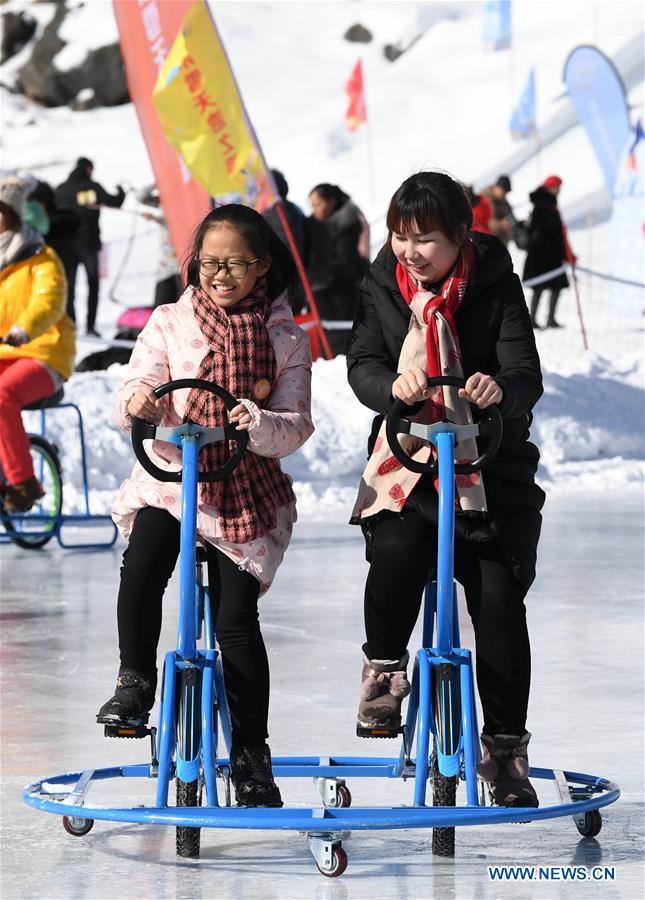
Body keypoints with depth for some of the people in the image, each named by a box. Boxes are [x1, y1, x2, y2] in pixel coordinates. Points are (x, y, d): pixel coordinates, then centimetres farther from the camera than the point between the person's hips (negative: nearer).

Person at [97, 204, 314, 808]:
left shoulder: (286, 339, 1)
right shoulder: (170, 323, 4)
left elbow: (295, 428, -6)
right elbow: (137, 385, -7)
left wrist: (258, 425, -28)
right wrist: (138, 403, -31)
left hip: (247, 491, -1)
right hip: (170, 476, 1)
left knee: (236, 617, -7)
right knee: (141, 567, -27)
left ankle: (251, 755, 6)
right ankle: (135, 681, -5)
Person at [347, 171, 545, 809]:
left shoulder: (496, 287, -4)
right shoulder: (383, 288, 4)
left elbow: (527, 376, -11)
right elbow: (362, 363, -4)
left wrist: (502, 388, -36)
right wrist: (394, 385, -28)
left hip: (491, 465, -1)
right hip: (406, 459, 1)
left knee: (499, 598, -8)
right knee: (395, 552, -29)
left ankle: (505, 747, 3)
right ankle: (383, 669, -6)